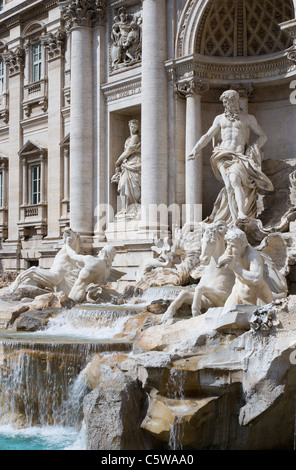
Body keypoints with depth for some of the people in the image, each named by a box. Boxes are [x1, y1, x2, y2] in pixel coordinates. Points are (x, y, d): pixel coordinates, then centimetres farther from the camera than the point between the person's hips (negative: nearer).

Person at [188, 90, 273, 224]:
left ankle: (242, 214, -35)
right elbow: (208, 135, 17)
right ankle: (234, 220, -17)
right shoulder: (220, 118, 20)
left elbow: (262, 136, 12)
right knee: (229, 186, -15)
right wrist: (196, 149, 4)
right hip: (224, 156, 3)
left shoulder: (248, 118, 12)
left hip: (240, 157, -2)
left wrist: (254, 148, -5)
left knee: (235, 179, -30)